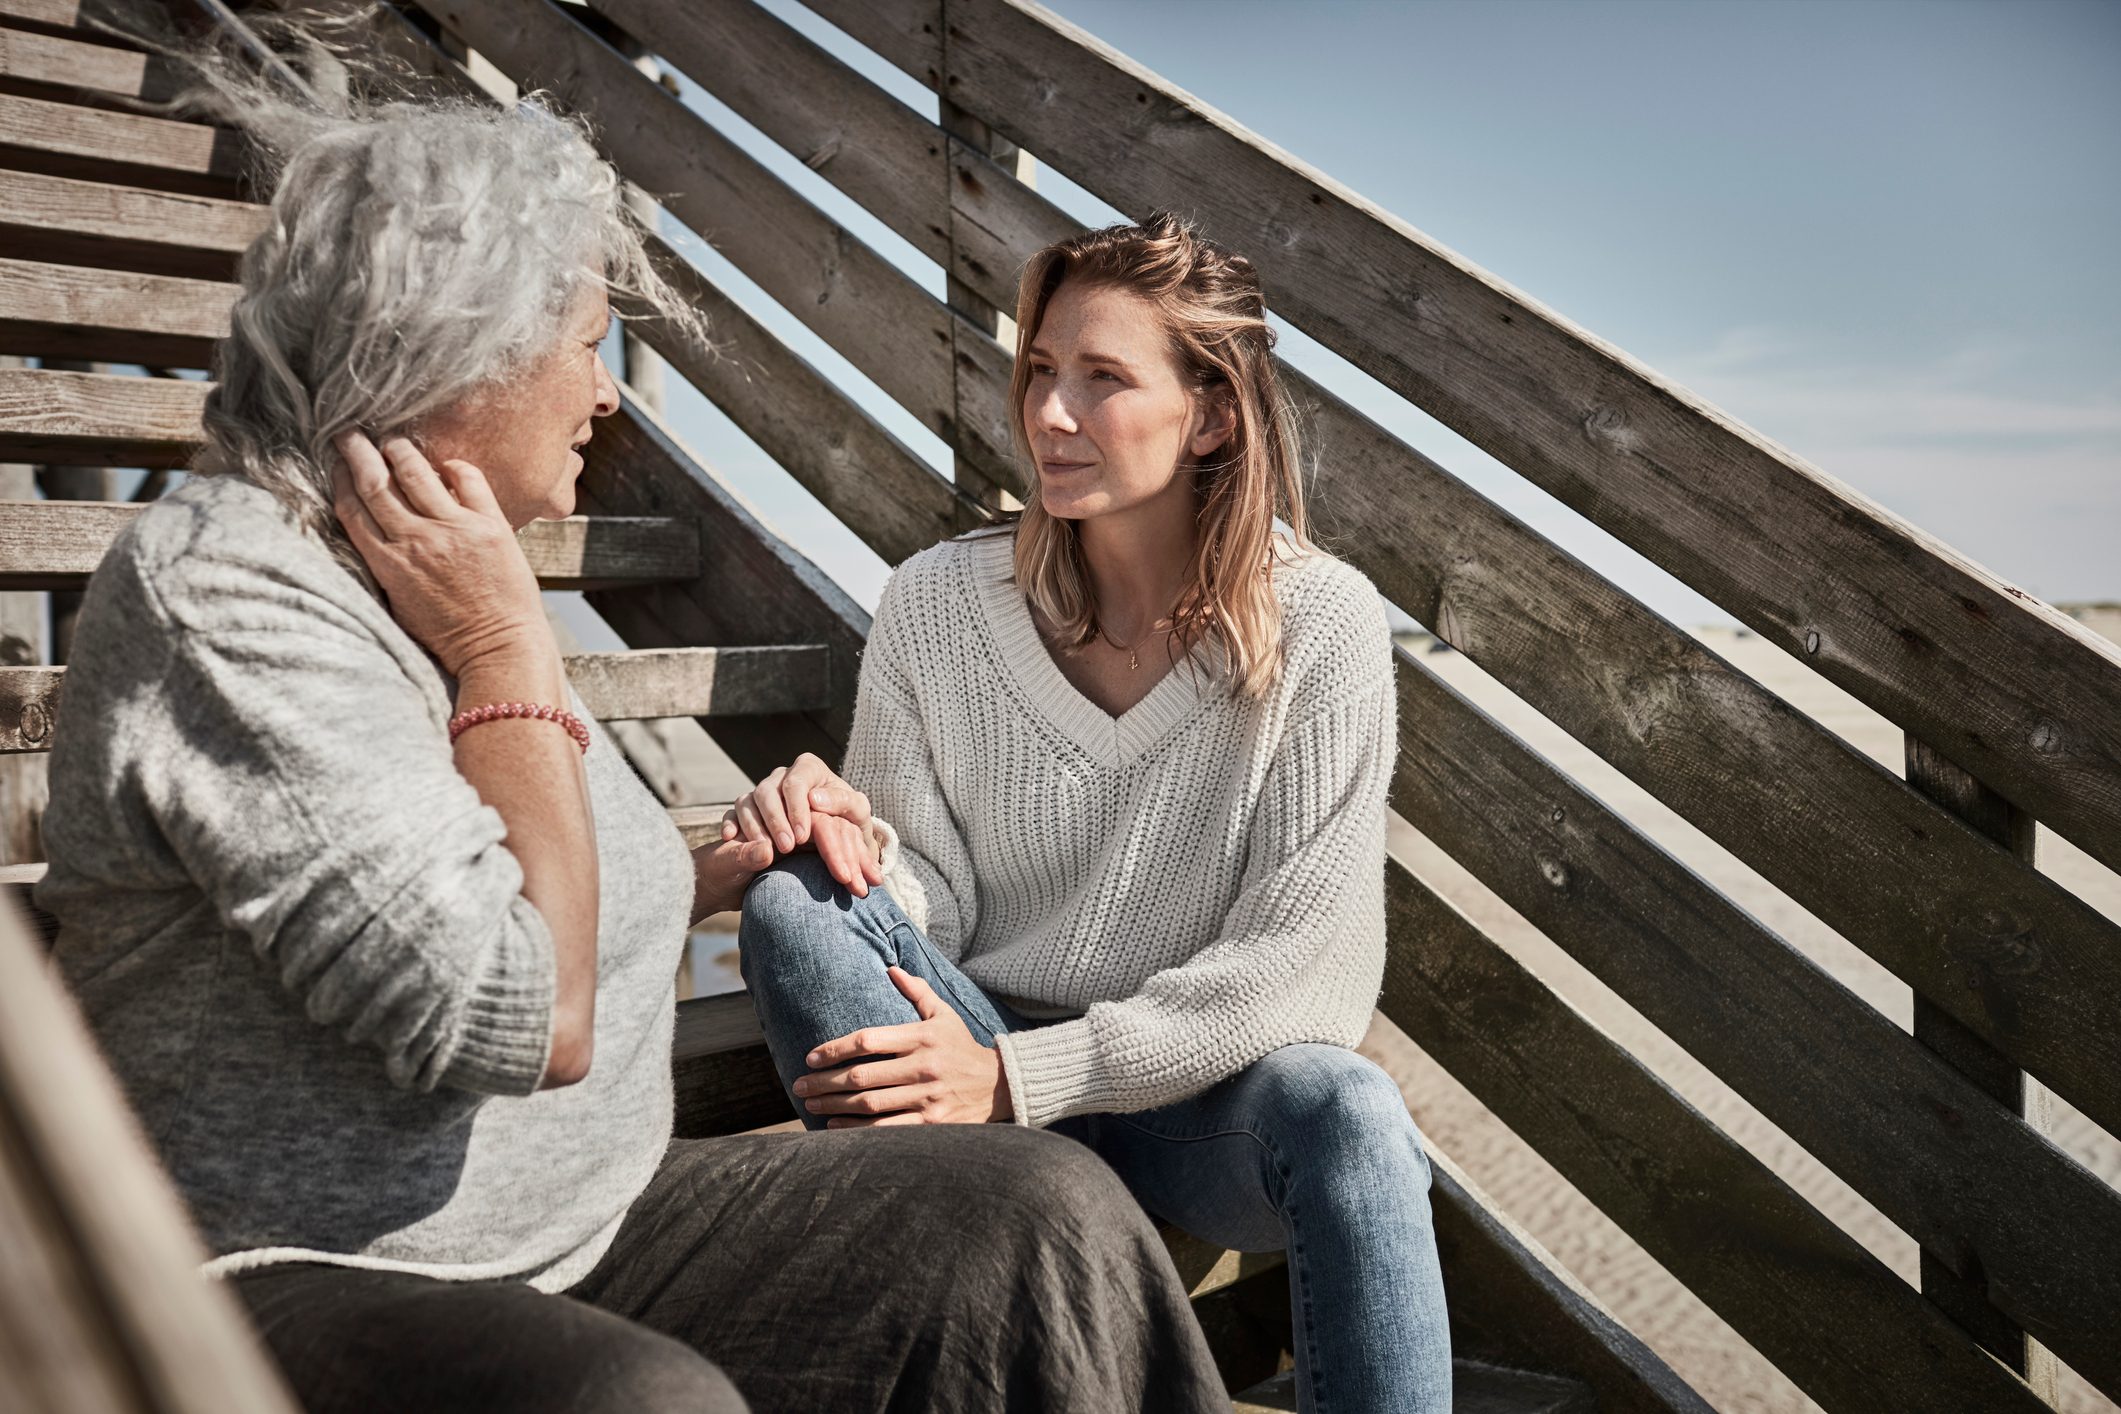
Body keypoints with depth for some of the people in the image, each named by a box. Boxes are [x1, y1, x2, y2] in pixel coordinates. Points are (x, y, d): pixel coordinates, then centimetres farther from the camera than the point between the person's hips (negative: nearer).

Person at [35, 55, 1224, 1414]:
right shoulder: (220, 588, -18)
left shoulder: (452, 577, 11)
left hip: (587, 1229, 8)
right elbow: (521, 1022, -25)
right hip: (304, 1290, -8)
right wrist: (510, 655, -17)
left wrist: (729, 865, 10)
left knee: (1047, 1212, -8)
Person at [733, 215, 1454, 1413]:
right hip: (983, 1075, 3)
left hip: (1209, 1091, -2)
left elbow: (1294, 957, -14)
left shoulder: (1320, 623, -11)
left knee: (1344, 1112, -35)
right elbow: (936, 903, 0)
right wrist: (864, 851, -25)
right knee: (794, 907, -23)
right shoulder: (938, 605, -4)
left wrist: (1021, 1075, -21)